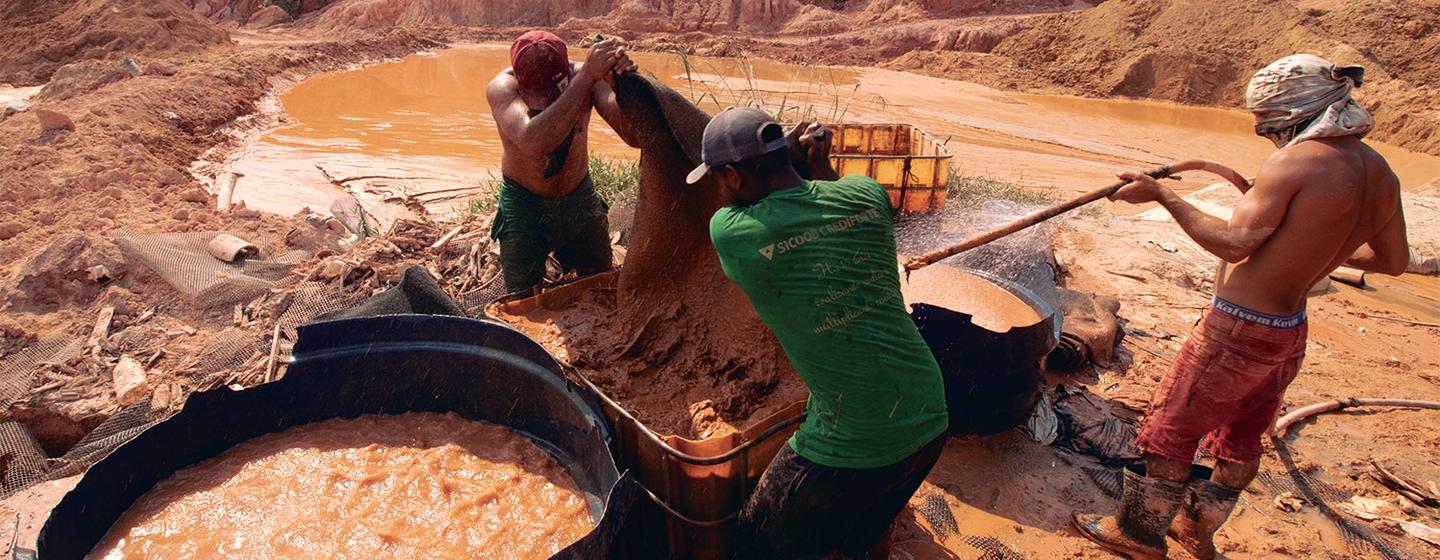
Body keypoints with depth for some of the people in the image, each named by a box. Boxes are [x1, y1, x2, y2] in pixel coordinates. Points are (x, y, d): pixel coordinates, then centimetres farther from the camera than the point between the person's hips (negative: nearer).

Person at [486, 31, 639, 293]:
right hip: (524, 204, -2)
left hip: (581, 197, 3)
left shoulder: (583, 75, -21)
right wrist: (587, 77, -52)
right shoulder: (502, 87, -28)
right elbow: (533, 142, -49)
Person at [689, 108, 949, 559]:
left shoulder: (729, 231, -15)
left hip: (851, 447, -6)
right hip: (930, 422, 6)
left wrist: (792, 154, 8)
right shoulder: (868, 194, -2)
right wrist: (818, 163, 10)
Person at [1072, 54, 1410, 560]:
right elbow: (1394, 260, 12)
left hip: (1238, 329, -8)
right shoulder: (1379, 172, 3)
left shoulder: (1294, 163, -20)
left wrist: (1160, 194, -17)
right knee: (1241, 442, 22)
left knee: (1171, 428, 7)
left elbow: (1234, 244, -22)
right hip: (1290, 331, 8)